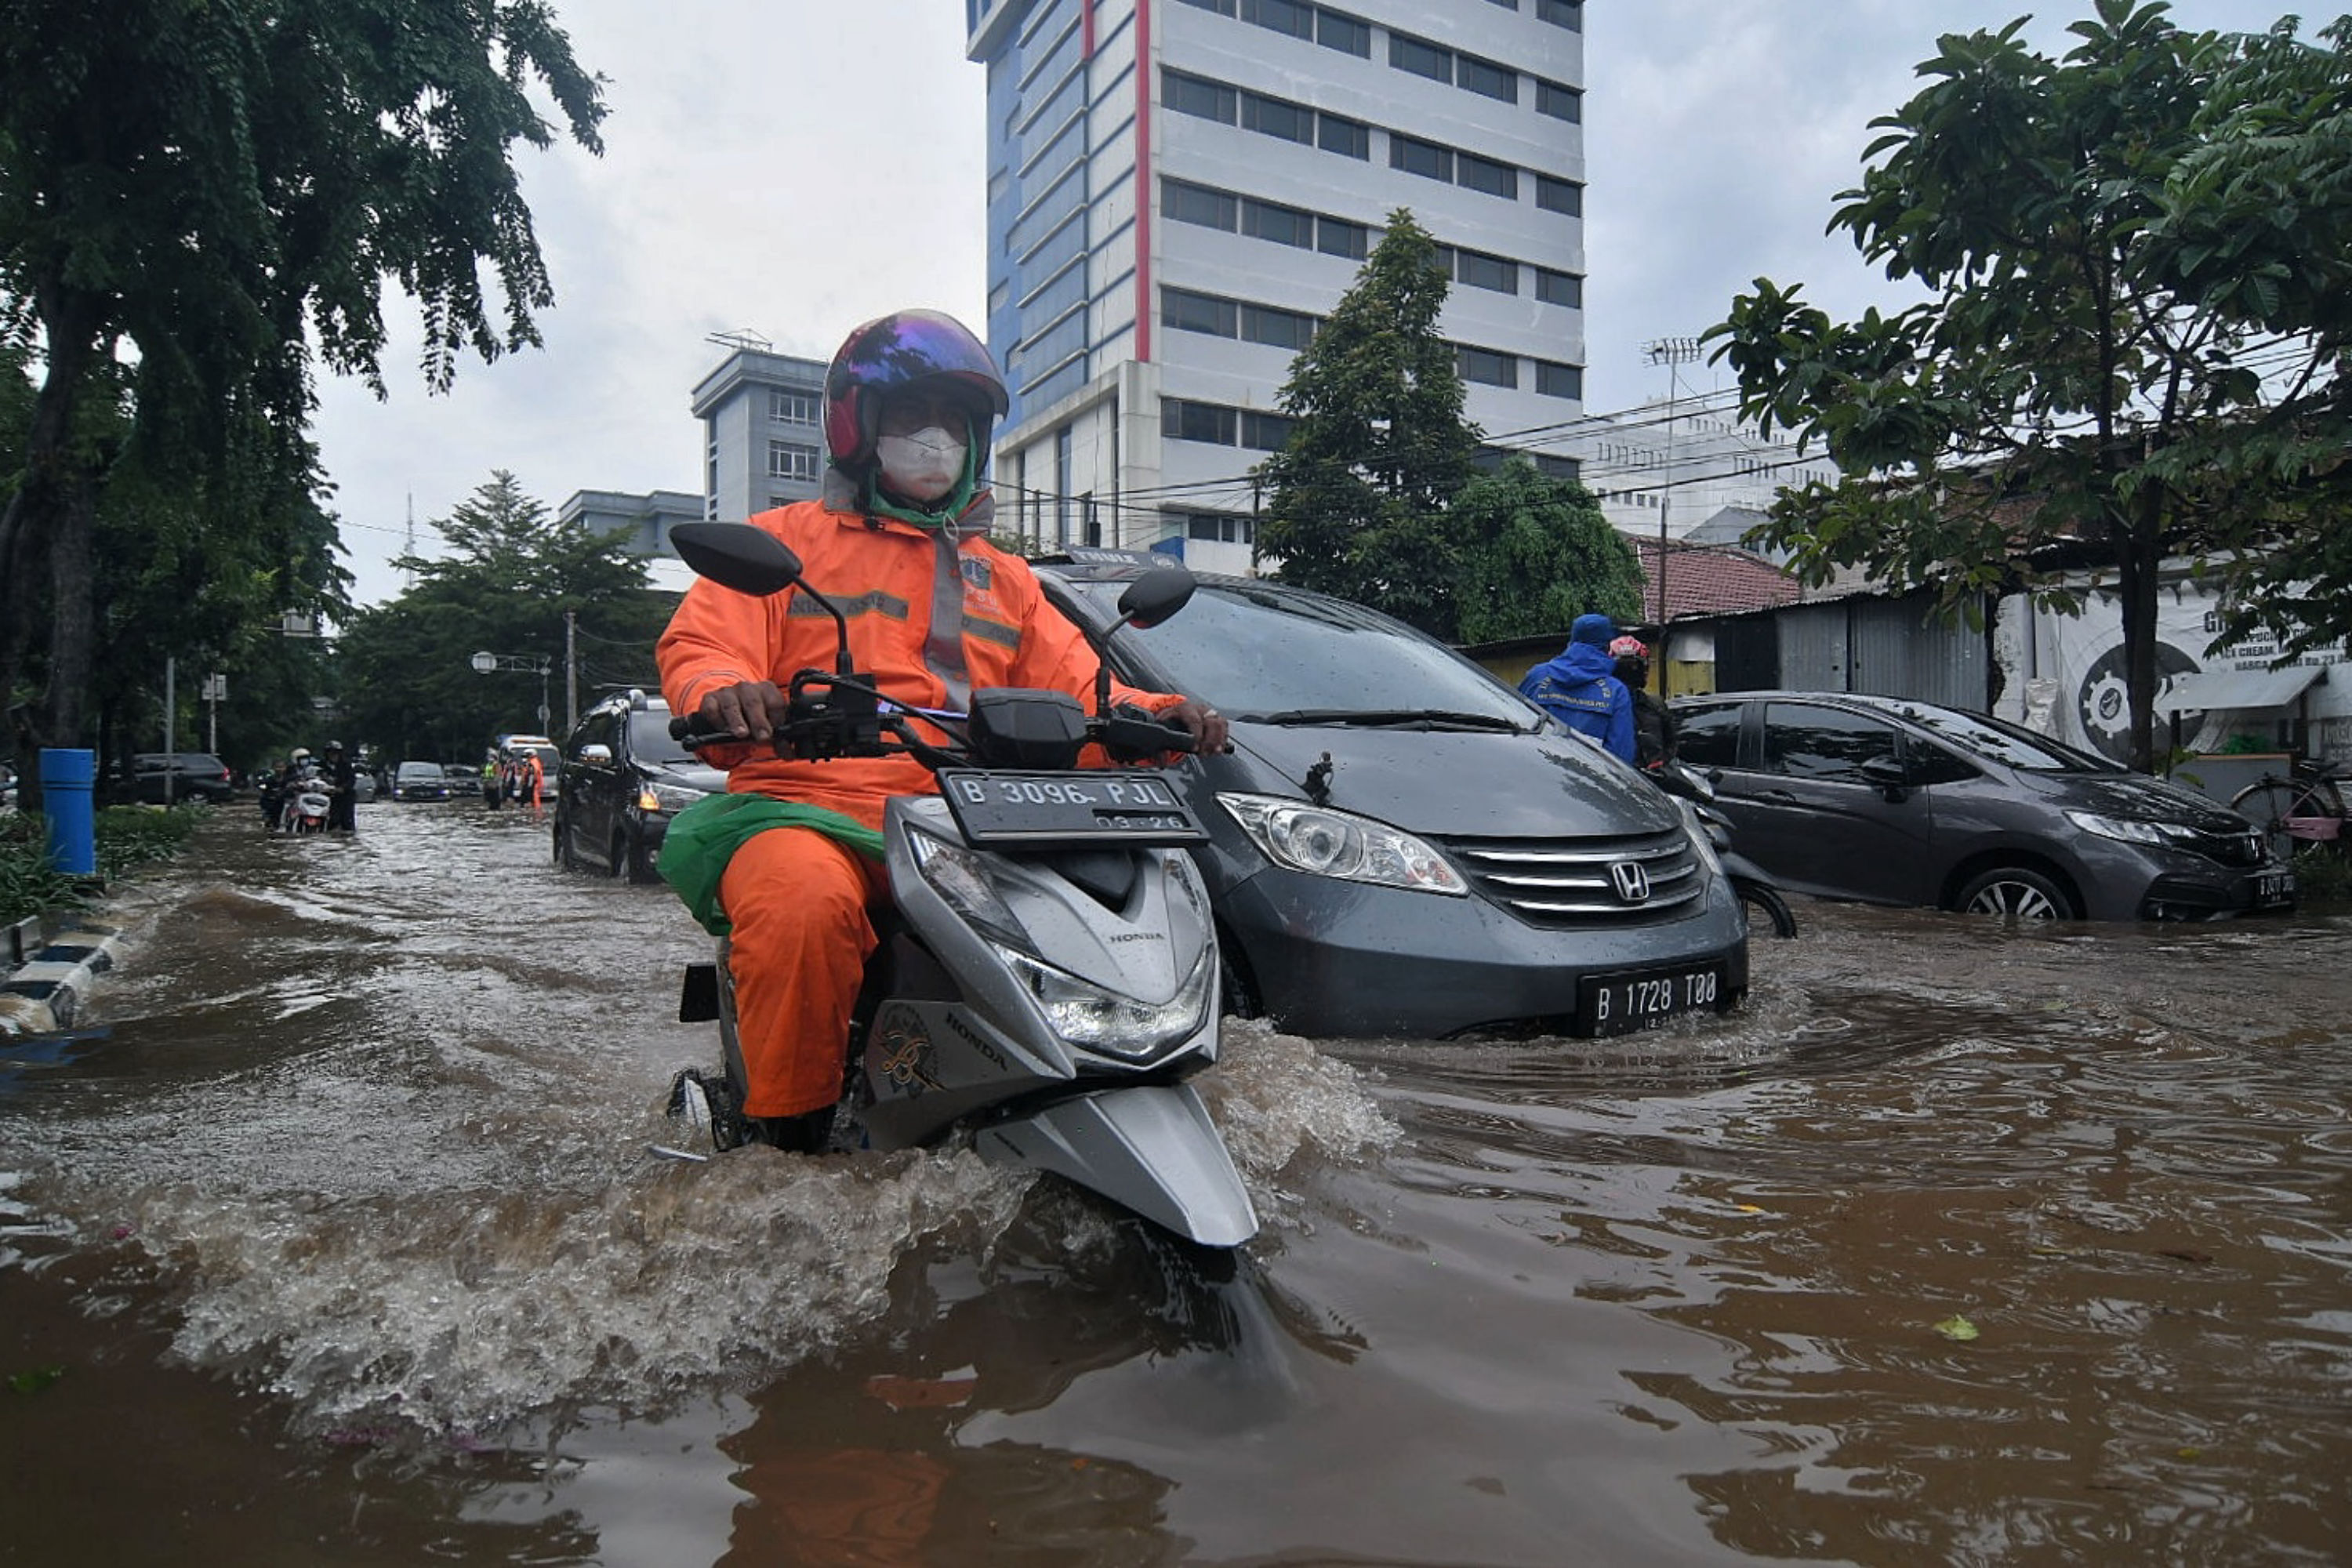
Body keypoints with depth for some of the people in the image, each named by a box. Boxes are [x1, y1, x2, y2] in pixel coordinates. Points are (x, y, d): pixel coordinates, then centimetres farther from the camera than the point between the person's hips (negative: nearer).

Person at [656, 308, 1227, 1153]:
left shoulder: (1001, 578, 27)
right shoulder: (787, 538, 16)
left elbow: (1077, 688, 16)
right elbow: (698, 647, 2)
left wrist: (1154, 714, -7)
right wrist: (726, 696, -24)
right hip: (807, 809, -3)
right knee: (805, 907, -38)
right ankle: (783, 1132, -18)